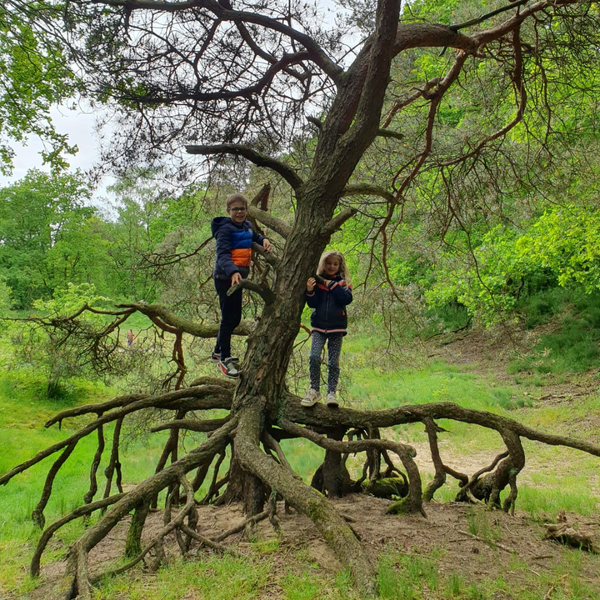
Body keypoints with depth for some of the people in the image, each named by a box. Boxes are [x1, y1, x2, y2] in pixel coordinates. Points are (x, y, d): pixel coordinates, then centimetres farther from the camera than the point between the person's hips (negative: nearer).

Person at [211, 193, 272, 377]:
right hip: (226, 278, -8)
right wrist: (232, 272, -42)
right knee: (229, 318, -6)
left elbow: (254, 237, 33)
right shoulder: (225, 229, -12)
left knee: (235, 319, 15)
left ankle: (218, 351, 33)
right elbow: (223, 254, -24)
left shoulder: (247, 226, 12)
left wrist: (263, 240, 9)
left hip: (238, 277, 8)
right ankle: (224, 358, 6)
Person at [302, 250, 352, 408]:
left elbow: (347, 299, -11)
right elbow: (313, 304, -1)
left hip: (337, 327, 0)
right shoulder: (317, 281, 5)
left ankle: (332, 393, 8)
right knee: (314, 356, -15)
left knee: (333, 362, 1)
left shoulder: (343, 282, 6)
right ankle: (314, 391, -2)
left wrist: (332, 285, -14)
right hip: (319, 326, 0)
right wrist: (310, 291, -20)